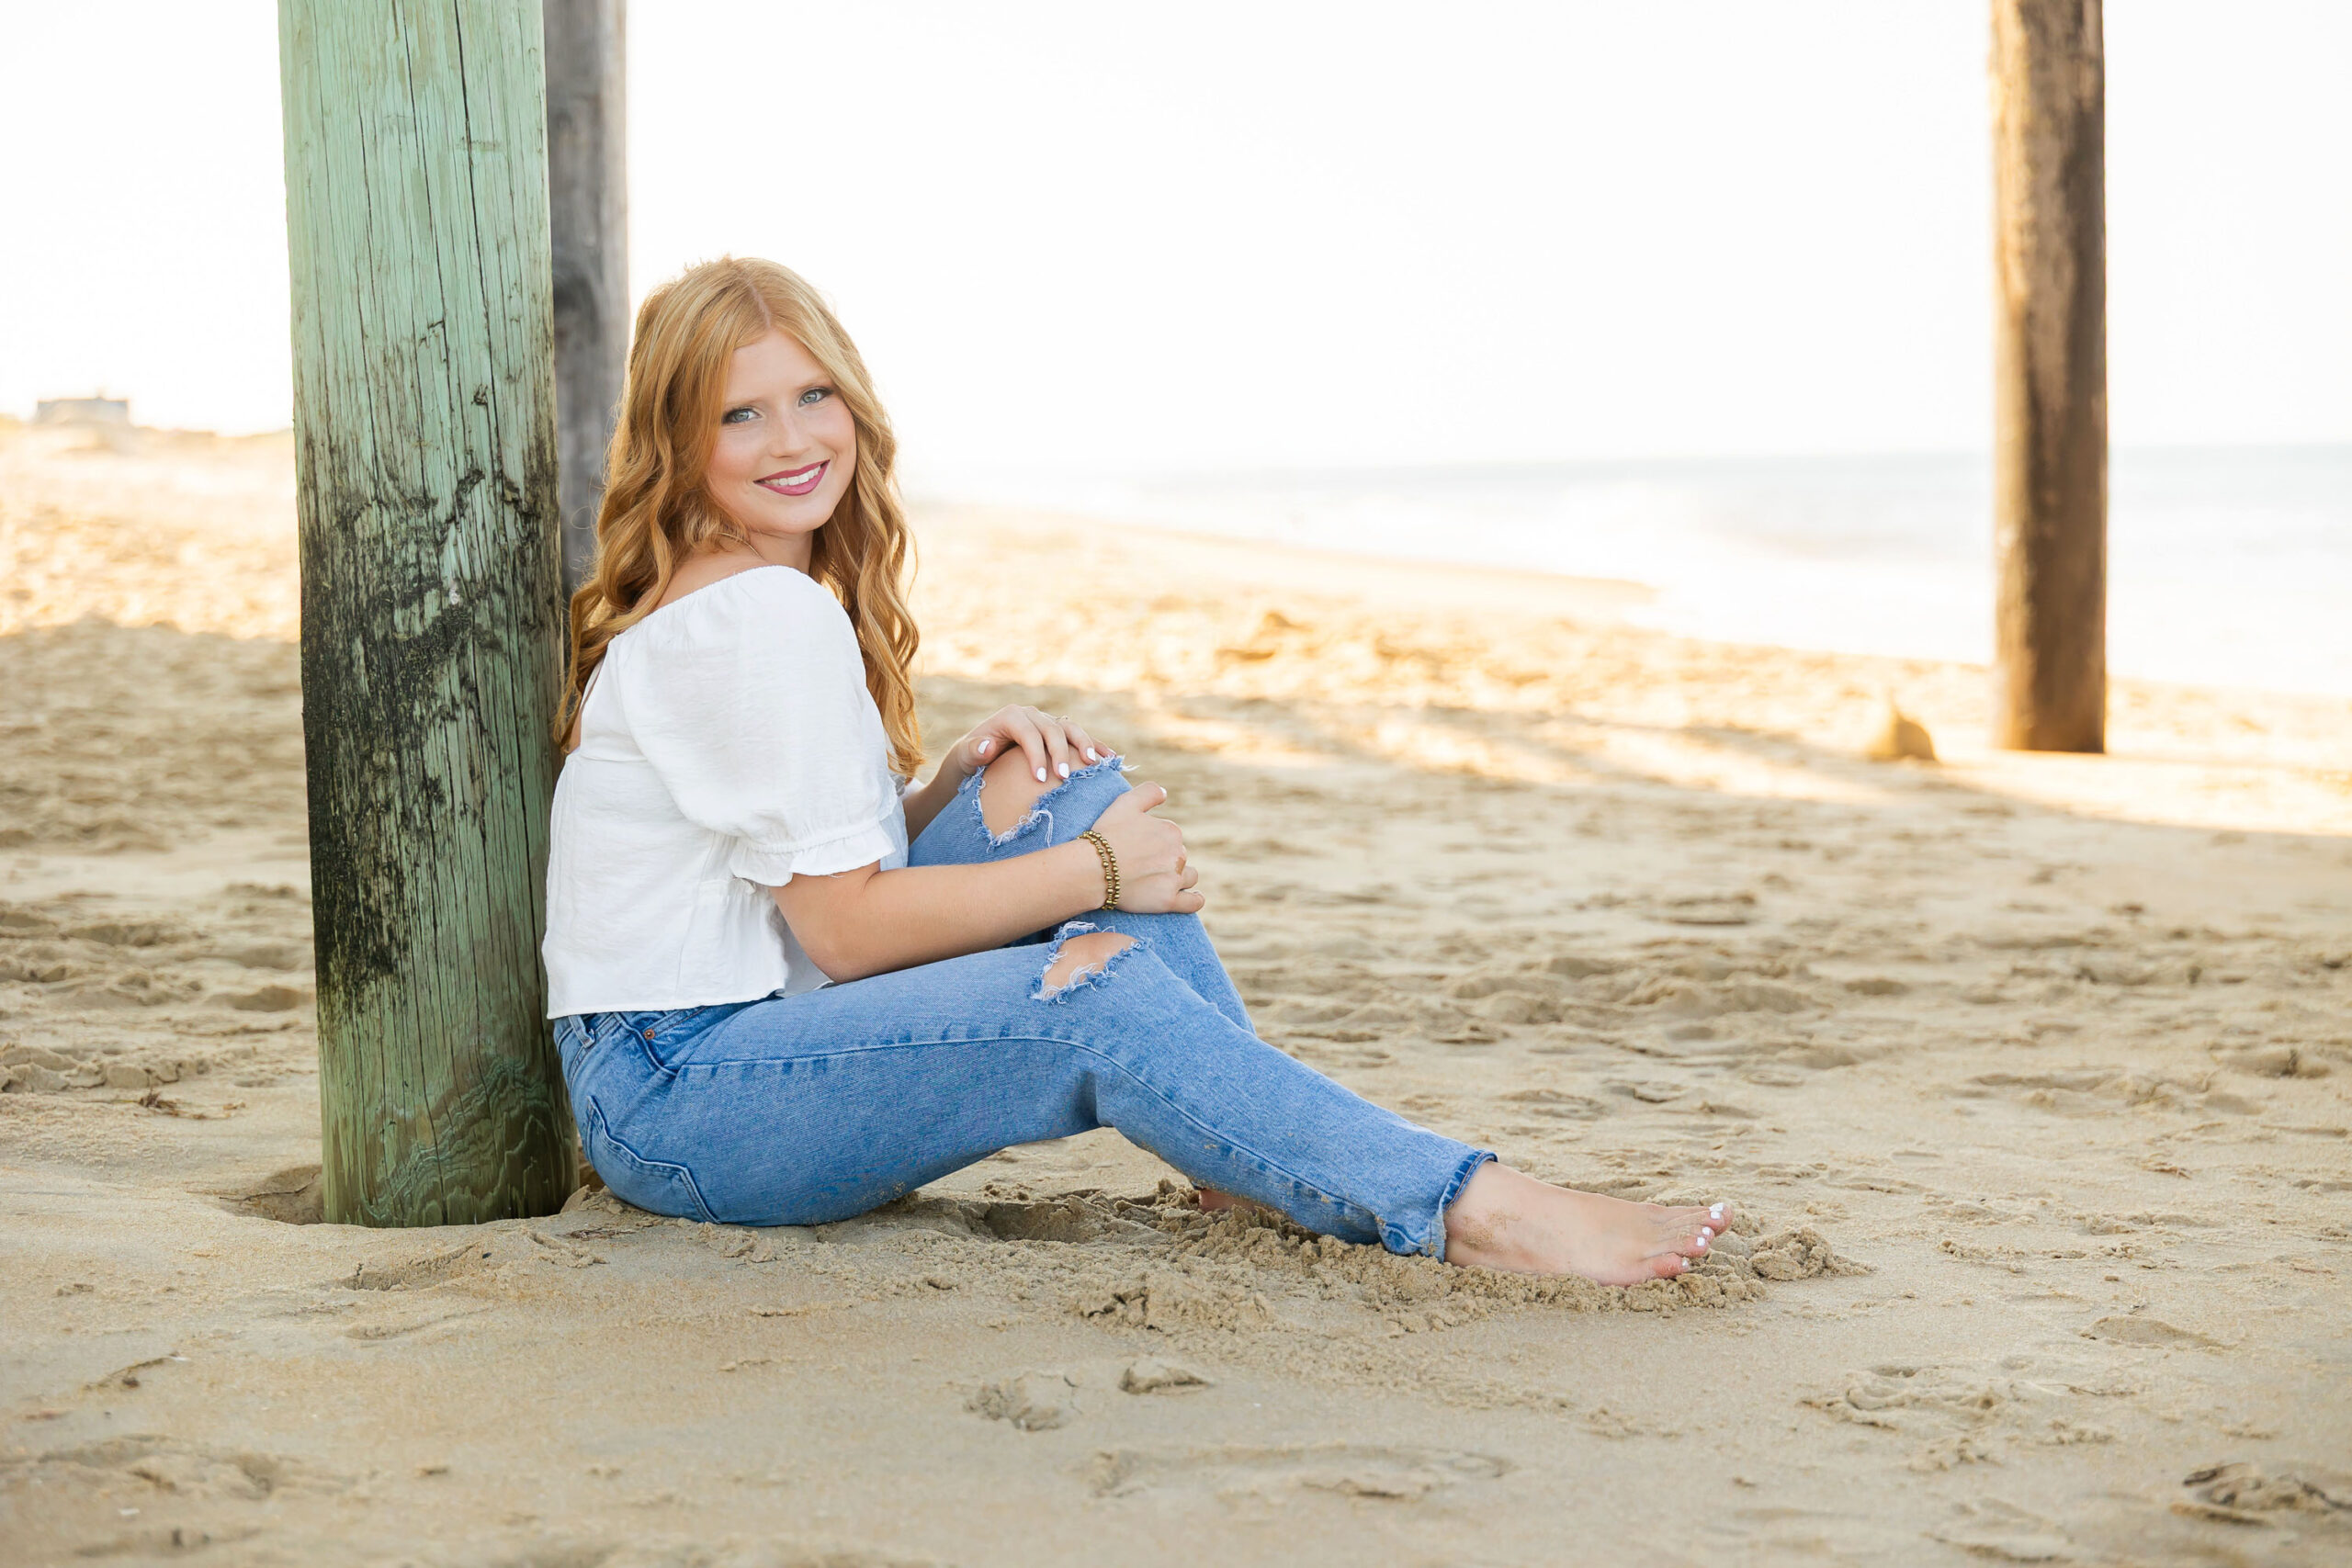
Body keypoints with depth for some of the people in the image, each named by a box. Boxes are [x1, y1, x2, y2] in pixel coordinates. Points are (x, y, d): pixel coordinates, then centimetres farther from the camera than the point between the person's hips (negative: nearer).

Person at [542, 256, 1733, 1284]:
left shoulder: (745, 598, 14)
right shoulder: (763, 617, -18)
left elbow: (833, 857, 13)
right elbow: (844, 927, -19)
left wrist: (962, 778, -5)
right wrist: (1093, 875, -13)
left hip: (755, 1034, 9)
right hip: (671, 1103, -9)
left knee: (1071, 791, -1)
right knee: (1101, 999, -27)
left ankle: (1246, 1155, -5)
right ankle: (1473, 1213, -30)